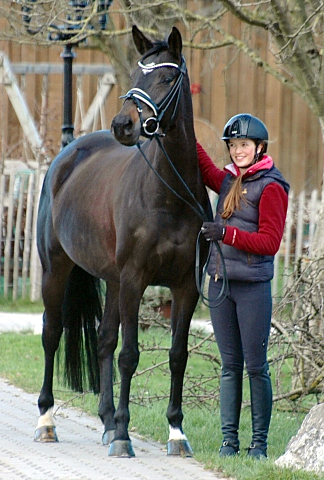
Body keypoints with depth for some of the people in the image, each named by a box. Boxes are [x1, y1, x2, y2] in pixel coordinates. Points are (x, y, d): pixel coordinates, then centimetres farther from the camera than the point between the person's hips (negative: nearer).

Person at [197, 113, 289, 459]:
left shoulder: (271, 187, -7)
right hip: (220, 281, 6)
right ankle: (229, 440, 9)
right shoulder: (229, 181, 14)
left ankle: (259, 442, 2)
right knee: (229, 365, 7)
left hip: (253, 286, -6)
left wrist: (228, 233, -22)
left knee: (256, 366, -3)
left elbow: (270, 242, -13)